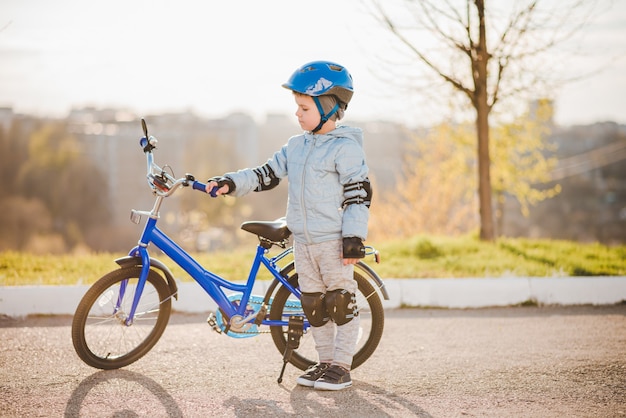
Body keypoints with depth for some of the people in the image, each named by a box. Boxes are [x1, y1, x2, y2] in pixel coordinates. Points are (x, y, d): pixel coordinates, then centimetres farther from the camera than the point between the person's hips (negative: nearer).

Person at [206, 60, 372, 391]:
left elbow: (359, 195, -14)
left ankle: (342, 366, 6)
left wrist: (354, 238, -19)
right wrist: (231, 183, 0)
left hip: (334, 240, -7)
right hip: (303, 241, 7)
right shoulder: (296, 146, 11)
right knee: (313, 303, 11)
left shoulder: (346, 148, -11)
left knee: (340, 301, -1)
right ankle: (326, 361, 21)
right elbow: (267, 175, 13)